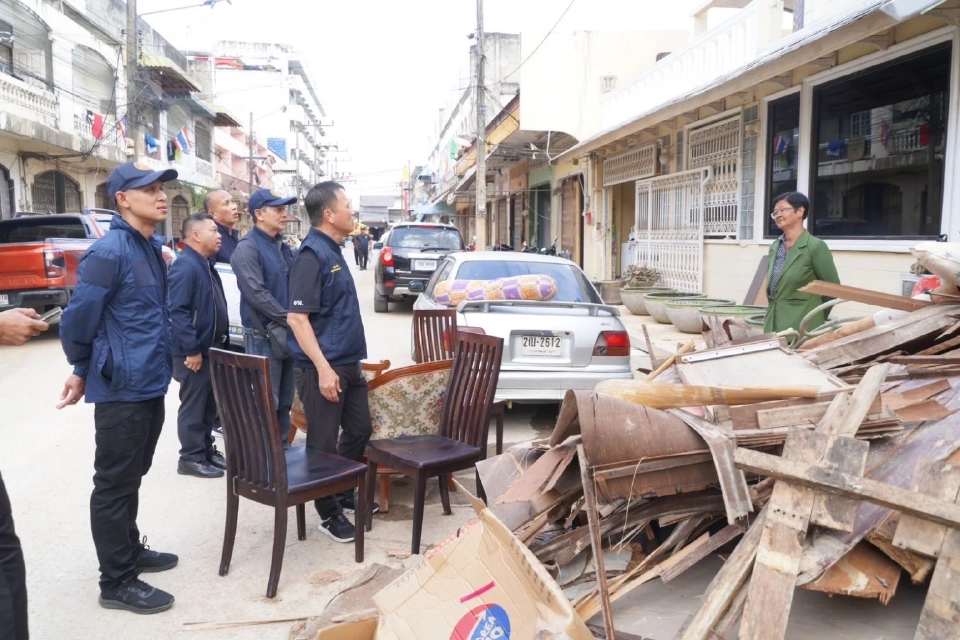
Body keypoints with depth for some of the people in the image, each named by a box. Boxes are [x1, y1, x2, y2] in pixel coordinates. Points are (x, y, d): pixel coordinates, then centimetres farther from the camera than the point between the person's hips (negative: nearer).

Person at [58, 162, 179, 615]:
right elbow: (78, 318, -16)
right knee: (115, 484, 3)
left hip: (150, 383, 8)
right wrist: (83, 370, 0)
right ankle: (116, 581, 15)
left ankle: (130, 550, 37)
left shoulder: (152, 247, 9)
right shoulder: (109, 252, -18)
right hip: (122, 388, -8)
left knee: (132, 477, 21)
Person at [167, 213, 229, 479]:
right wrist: (191, 349, -25)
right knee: (193, 406, 0)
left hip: (211, 348, 10)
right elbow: (177, 312, -26)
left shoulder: (206, 265, 13)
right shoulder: (185, 267, -19)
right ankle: (191, 458, 10)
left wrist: (220, 340, 18)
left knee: (209, 404, 17)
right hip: (194, 352, -10)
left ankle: (206, 449, 28)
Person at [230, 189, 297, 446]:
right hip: (264, 336, -8)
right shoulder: (247, 248, -11)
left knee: (285, 401, 15)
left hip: (288, 335, 8)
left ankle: (282, 448, 26)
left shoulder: (283, 246, 13)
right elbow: (257, 294, -19)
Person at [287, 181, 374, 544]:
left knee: (360, 430, 19)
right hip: (324, 367, -10)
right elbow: (297, 318, -22)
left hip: (348, 363, 10)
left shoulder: (334, 251, 12)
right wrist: (323, 368, -26)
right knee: (324, 443, 3)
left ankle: (344, 493, 36)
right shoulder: (312, 255, -17)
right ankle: (329, 514, 16)